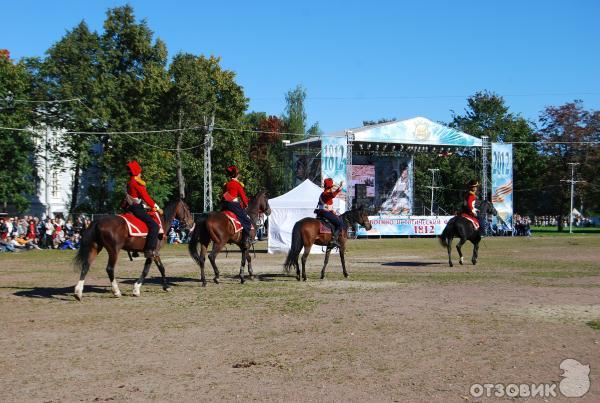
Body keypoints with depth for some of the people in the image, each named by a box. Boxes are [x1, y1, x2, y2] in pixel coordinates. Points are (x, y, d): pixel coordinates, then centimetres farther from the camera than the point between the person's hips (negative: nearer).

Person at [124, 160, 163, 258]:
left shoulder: (129, 183, 15)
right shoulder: (137, 183, -14)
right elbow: (146, 197, -16)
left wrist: (151, 207, 17)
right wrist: (156, 208, -7)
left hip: (131, 207, 11)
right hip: (137, 208, -11)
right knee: (154, 225, -17)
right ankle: (149, 250, -26)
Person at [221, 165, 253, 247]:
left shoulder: (226, 184, 14)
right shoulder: (238, 184, -7)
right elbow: (243, 196, -4)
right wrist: (246, 204, 12)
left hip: (225, 204, 8)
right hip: (234, 204, -8)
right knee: (246, 220, -5)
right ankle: (246, 239, -12)